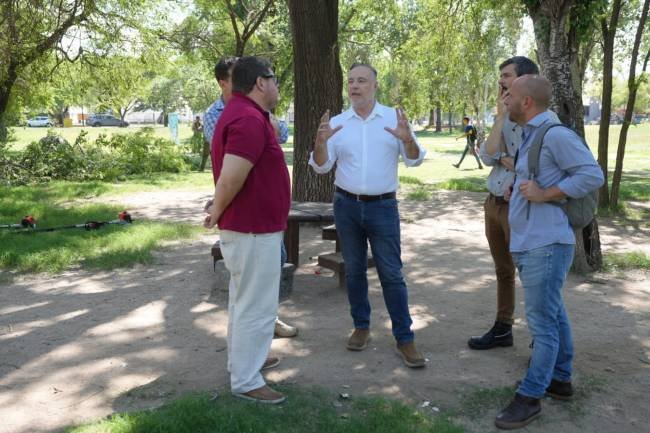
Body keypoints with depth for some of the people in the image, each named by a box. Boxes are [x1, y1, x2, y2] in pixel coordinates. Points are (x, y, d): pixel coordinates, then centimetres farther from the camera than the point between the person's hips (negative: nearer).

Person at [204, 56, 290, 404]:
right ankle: (245, 381, 11)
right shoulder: (250, 120, -23)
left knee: (244, 299, 23)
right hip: (254, 230, -11)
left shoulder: (241, 113, 12)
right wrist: (217, 213, -14)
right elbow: (230, 180, -31)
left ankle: (243, 358, 39)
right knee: (256, 306, 0)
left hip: (248, 227, 11)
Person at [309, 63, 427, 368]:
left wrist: (408, 139, -24)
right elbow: (321, 166, 0)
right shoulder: (337, 123, 2)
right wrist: (321, 142, -19)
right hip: (347, 206, 2)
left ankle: (404, 339, 4)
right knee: (354, 271, 11)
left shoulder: (394, 118, -1)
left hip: (383, 207, -2)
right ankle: (361, 327, 25)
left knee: (391, 274, -2)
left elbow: (414, 160, -3)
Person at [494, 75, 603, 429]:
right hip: (527, 243, 10)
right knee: (553, 316, 18)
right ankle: (561, 379, 30)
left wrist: (544, 194, -20)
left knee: (543, 323, -2)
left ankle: (529, 397, 5)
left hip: (545, 245, -10)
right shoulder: (530, 136, 14)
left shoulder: (556, 135, -14)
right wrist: (516, 187, 8)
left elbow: (592, 175, -18)